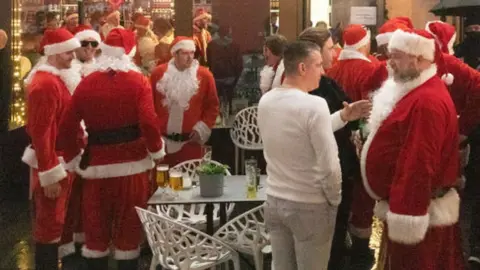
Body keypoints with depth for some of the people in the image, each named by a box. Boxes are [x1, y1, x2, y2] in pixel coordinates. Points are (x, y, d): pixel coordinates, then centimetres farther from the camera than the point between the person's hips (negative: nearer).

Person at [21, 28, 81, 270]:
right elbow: (41, 132, -24)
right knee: (49, 225, 1)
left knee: (54, 221, 19)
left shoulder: (53, 79, 10)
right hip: (51, 164, -10)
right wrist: (49, 174, -24)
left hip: (59, 160, 10)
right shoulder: (45, 84, -21)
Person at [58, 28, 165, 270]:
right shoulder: (138, 81, -7)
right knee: (129, 224, 10)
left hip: (97, 163, 2)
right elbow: (149, 123, -18)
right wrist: (157, 151, -2)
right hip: (132, 162, -2)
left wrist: (74, 158, 11)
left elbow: (66, 127, 0)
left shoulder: (86, 83, 0)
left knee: (96, 225, 14)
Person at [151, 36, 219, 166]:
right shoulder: (159, 73, 1)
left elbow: (213, 106, 3)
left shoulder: (204, 75, -3)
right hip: (162, 140, 1)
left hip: (190, 142, -1)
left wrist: (202, 129, -5)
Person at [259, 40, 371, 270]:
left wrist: (343, 117, 13)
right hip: (310, 206, -6)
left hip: (274, 201, 6)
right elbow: (329, 165, -20)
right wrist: (335, 200, -4)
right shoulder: (314, 105, -21)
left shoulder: (265, 101, 0)